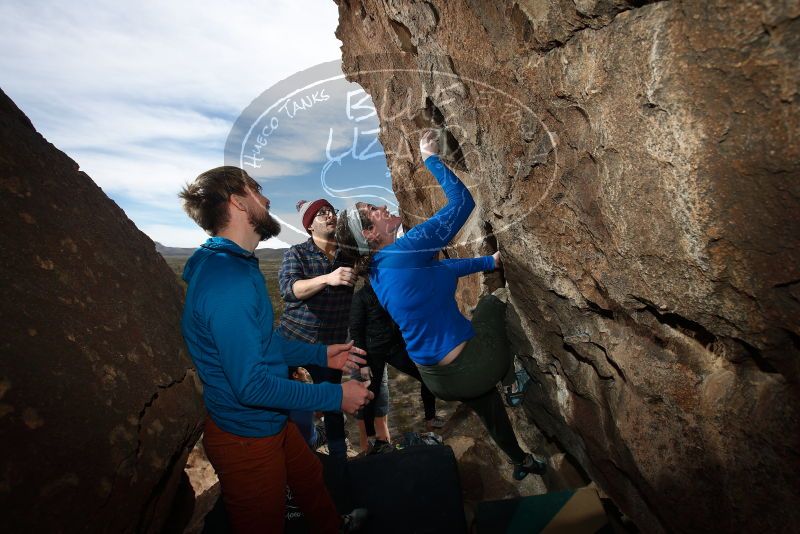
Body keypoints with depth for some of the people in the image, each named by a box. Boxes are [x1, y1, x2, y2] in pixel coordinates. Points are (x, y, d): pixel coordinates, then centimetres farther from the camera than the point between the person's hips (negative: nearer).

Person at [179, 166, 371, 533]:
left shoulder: (236, 265, 5)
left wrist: (322, 354, 11)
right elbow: (251, 385, -29)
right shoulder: (227, 280, -30)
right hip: (247, 436, -10)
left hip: (271, 422, 10)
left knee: (311, 477, 29)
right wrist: (336, 396, -20)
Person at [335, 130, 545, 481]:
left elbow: (442, 268, 15)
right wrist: (431, 158, -5)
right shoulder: (405, 251, -23)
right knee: (491, 304, 19)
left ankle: (520, 461, 58)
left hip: (439, 379, 8)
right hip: (471, 367, -8)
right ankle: (514, 380, 33)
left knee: (487, 403, 35)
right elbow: (462, 201, -18)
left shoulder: (377, 273, 5)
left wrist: (489, 262, 21)